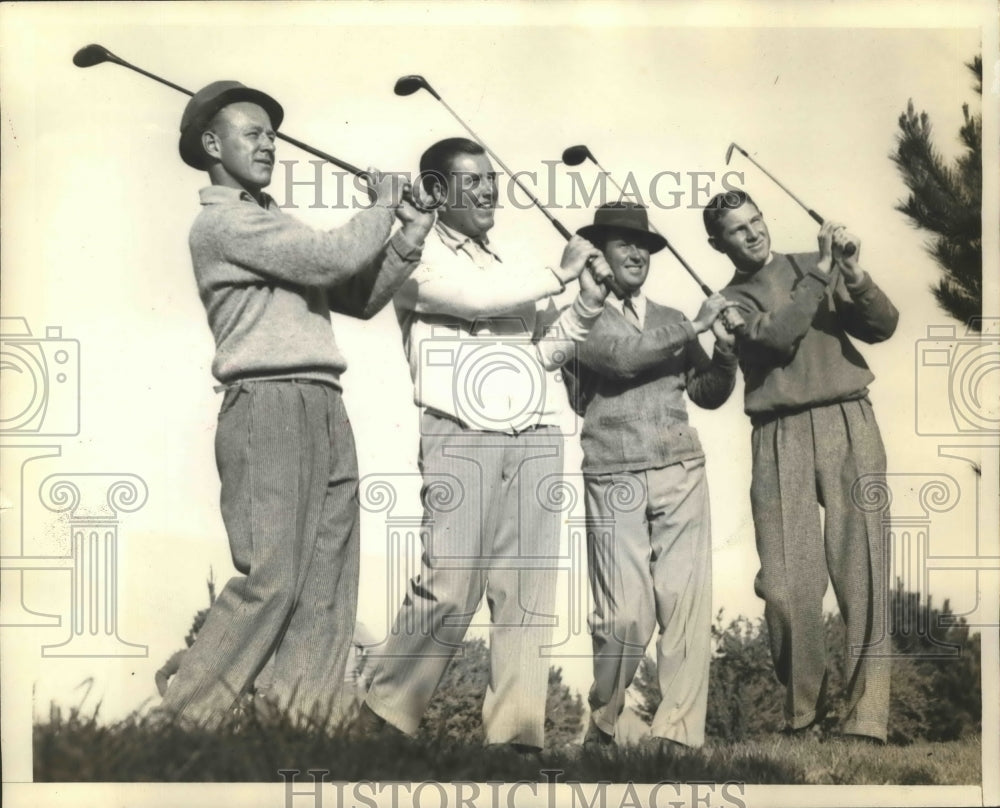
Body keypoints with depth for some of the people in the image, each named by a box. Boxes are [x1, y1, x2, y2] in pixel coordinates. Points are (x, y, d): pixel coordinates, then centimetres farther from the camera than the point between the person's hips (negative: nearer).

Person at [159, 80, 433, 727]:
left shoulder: (274, 223, 25)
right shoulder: (222, 220, -4)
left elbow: (359, 297, 22)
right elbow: (331, 258, -14)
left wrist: (410, 238, 11)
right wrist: (382, 209, 3)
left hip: (325, 409, 9)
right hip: (269, 406, -9)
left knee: (327, 588, 4)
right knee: (270, 579, -12)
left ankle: (302, 724, 7)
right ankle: (185, 721, -3)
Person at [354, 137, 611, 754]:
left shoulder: (506, 266, 24)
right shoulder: (418, 256, 5)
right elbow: (474, 299, -14)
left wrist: (587, 305, 5)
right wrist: (560, 273, -4)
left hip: (536, 438, 6)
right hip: (462, 437, -6)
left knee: (528, 589, 0)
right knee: (450, 585, -11)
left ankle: (518, 733, 4)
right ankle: (385, 715, 4)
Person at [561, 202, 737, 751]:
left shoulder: (670, 321, 18)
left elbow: (708, 394, 19)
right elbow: (621, 356, -12)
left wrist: (724, 350, 1)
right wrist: (694, 327, -6)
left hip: (682, 473, 4)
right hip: (615, 481, -4)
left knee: (686, 606, -4)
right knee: (625, 616, -6)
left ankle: (679, 735, 2)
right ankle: (601, 726, 15)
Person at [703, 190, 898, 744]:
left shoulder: (816, 265, 14)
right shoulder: (729, 302, 12)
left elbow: (882, 326, 4)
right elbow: (775, 337, -9)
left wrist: (853, 274, -11)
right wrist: (819, 276, -12)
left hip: (847, 424, 0)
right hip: (781, 439, 0)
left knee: (861, 572, -9)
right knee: (787, 582, -6)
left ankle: (866, 720, -9)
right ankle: (801, 710, 12)